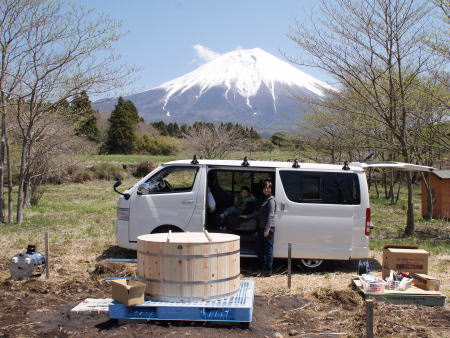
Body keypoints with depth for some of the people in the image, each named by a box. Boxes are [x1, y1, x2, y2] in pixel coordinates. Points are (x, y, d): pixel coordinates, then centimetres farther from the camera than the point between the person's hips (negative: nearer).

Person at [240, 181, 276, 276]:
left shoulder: (271, 200, -10)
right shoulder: (265, 199, 20)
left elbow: (271, 215, -17)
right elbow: (259, 212, 26)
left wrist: (267, 229, -22)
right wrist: (247, 216, 23)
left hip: (269, 228, -10)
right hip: (262, 227, 10)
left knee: (268, 249, -4)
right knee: (260, 248, 14)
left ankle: (268, 269, 2)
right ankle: (264, 267, 25)